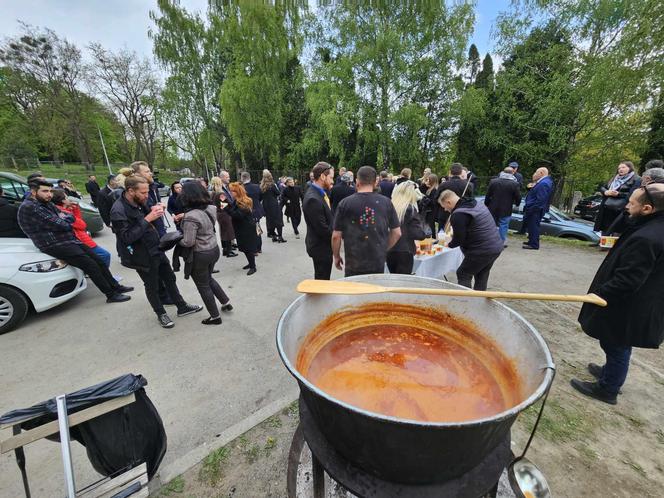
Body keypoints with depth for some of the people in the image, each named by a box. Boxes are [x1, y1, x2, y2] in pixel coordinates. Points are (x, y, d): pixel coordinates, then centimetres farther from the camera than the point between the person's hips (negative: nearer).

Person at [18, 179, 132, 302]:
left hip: (70, 240, 9)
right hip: (55, 245, -9)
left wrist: (64, 218, -9)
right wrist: (65, 220, 0)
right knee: (91, 265, -15)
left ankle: (115, 286, 14)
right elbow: (61, 225, -21)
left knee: (98, 260, 6)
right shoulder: (29, 207, -15)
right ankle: (111, 295, -9)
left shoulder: (47, 204, 14)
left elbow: (71, 218, 12)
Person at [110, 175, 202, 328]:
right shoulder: (118, 211, -21)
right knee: (152, 286, 11)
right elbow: (127, 237, -26)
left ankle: (182, 307, 33)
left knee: (170, 278, 17)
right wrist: (147, 219, -28)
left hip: (156, 249, 7)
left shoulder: (139, 202, 0)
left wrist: (153, 211, -7)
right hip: (142, 256, -7)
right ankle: (161, 314, 32)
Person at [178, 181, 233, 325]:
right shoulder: (210, 208, -4)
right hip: (214, 249, 7)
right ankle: (226, 302, 37)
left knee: (203, 286, 12)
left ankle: (215, 317, 25)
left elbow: (188, 242, -24)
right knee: (209, 278, 29)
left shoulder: (190, 217, -26)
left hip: (200, 255, -7)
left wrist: (176, 240, -4)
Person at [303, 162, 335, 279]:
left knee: (324, 280, 24)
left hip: (324, 245, 9)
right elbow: (322, 229, -24)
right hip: (320, 247, -9)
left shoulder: (320, 193, 6)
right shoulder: (313, 199, -25)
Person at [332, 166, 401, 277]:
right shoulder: (386, 202, -1)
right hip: (378, 263, 3)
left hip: (354, 264, -2)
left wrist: (336, 256, 9)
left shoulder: (345, 203, -7)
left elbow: (336, 236, -6)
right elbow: (397, 233, 3)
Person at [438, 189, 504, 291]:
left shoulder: (458, 215, -18)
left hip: (481, 251, -9)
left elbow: (458, 240, -15)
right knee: (481, 277, 19)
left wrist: (448, 244, 5)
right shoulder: (476, 203, 11)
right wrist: (454, 234, 19)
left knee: (463, 275, 4)